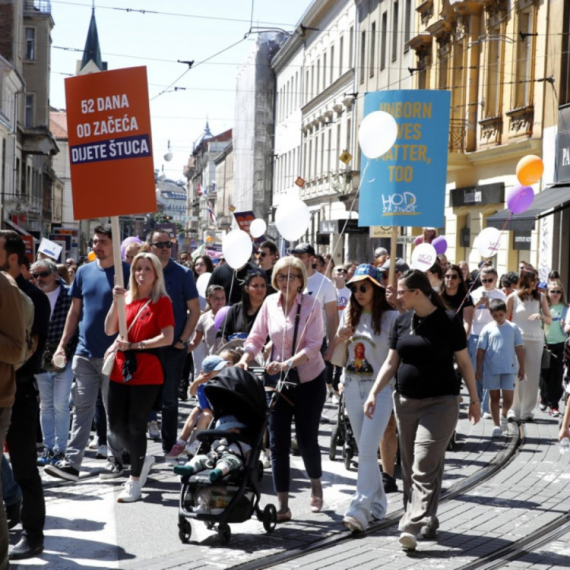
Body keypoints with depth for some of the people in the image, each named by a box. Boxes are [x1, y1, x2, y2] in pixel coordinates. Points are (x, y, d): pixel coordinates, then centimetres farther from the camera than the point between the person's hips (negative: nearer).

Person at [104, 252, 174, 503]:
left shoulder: (162, 301, -4)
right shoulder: (127, 298, 10)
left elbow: (167, 338, -13)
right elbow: (109, 330, 2)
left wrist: (135, 345, -17)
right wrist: (116, 301, -10)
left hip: (147, 372, -5)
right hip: (121, 369, 5)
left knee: (135, 425, -2)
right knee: (116, 424, 6)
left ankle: (135, 480, 11)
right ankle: (142, 460, 32)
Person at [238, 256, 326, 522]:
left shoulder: (311, 304, -12)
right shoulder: (270, 303, -1)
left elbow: (313, 346, -18)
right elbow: (257, 337, 4)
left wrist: (287, 364, -30)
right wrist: (245, 358, -15)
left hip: (309, 380, -3)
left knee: (306, 439, 5)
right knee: (278, 442, -2)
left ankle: (316, 484, 36)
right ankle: (282, 505, 3)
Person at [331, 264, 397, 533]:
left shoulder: (390, 317, -5)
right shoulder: (350, 315, 11)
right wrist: (340, 337, -4)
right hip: (352, 388, 6)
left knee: (367, 450, -14)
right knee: (365, 451, 12)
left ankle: (359, 511, -18)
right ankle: (377, 504, 23)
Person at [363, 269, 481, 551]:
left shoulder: (448, 321, -7)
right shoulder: (402, 321, 7)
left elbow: (464, 362, -1)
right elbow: (391, 362, 11)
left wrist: (474, 400, 2)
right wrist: (374, 393, 1)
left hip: (440, 402, -6)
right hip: (406, 401, 6)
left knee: (425, 467, -12)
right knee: (410, 467, 9)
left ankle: (413, 525, -17)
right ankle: (428, 520, 22)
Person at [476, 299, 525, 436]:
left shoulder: (513, 328, 2)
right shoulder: (487, 329, 1)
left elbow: (519, 349, 5)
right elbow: (481, 350, 2)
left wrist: (522, 368, 4)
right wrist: (478, 369, 0)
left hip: (509, 369, 0)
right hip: (491, 369, 0)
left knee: (508, 398, -3)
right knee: (494, 397, 6)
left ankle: (503, 415, 26)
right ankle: (497, 425, 14)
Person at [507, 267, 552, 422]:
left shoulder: (540, 297, 7)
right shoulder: (513, 297, 0)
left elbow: (549, 320, 6)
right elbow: (505, 320, 4)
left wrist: (540, 316, -13)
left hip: (535, 340, 2)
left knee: (533, 376, 1)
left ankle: (527, 411, 8)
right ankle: (514, 410, 6)